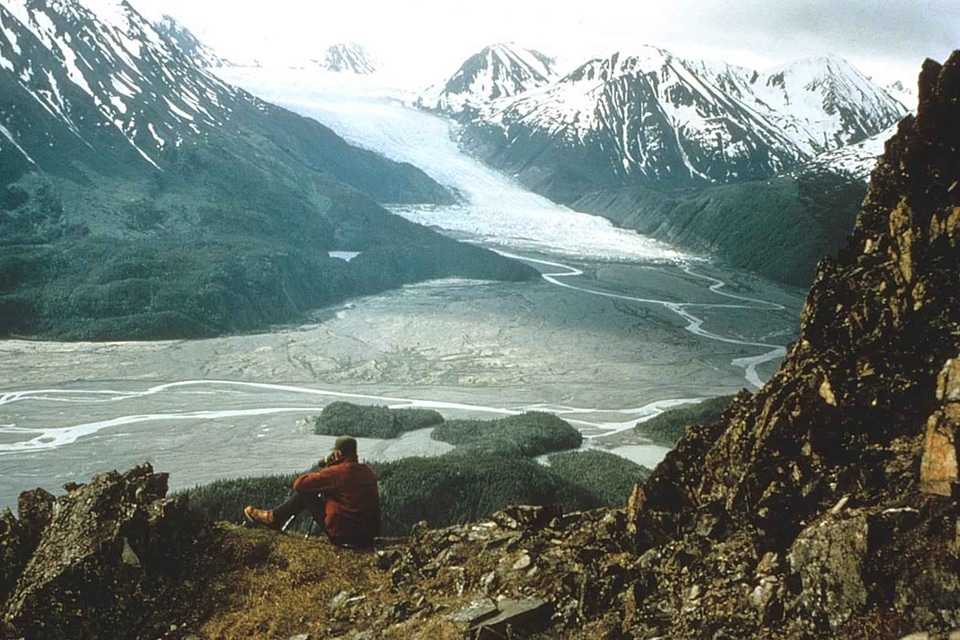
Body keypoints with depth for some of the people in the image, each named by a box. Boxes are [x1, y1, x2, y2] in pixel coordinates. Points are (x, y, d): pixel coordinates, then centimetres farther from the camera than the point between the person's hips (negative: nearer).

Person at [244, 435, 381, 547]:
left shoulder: (336, 472, -15)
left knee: (305, 493, 7)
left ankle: (274, 518, 24)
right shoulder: (368, 472, 5)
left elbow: (299, 484, -7)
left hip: (343, 535, -7)